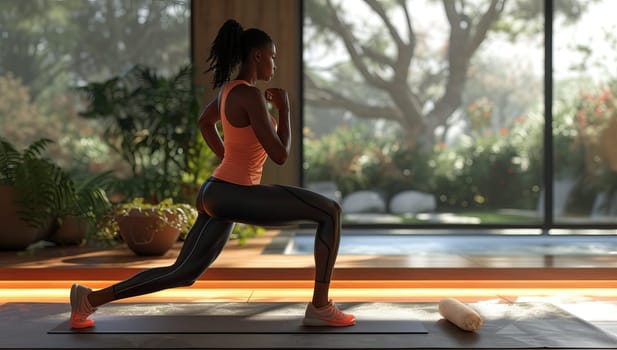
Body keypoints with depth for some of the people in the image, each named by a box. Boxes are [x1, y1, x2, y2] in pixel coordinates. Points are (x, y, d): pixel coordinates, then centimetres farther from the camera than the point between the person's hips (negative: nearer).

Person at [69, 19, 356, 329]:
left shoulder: (229, 88, 11)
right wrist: (284, 109, -5)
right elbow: (280, 155, -18)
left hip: (220, 193, 10)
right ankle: (320, 307, -3)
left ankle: (90, 298, 19)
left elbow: (205, 121, 32)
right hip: (234, 198, -10)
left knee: (183, 274, 16)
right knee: (330, 211, -7)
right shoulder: (251, 96, -18)